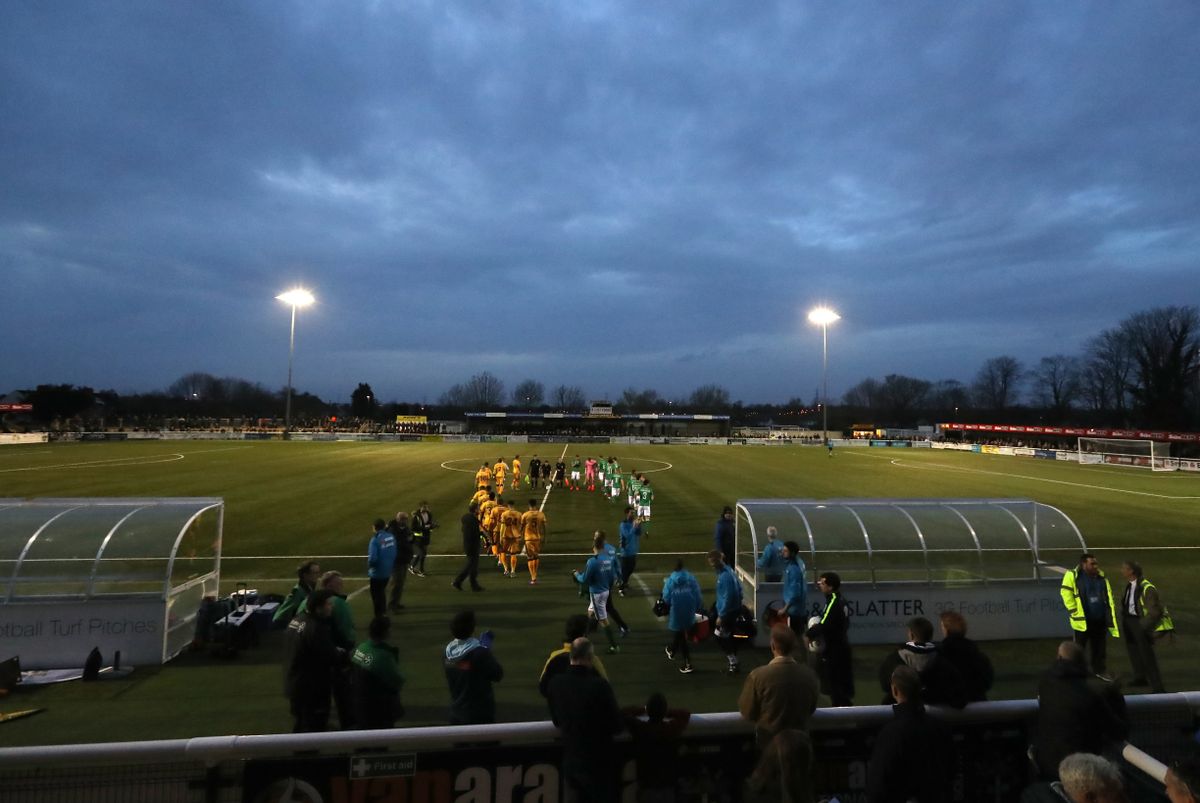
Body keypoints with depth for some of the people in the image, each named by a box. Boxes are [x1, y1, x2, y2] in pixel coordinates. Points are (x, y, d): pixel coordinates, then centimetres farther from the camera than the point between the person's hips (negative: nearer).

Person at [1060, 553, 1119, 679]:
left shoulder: (1101, 577, 5)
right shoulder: (1073, 576, -14)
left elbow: (1108, 596, 15)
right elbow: (1066, 593, -12)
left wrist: (1110, 612, 12)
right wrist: (1074, 612, -11)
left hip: (1100, 620, 5)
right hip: (1083, 620, -5)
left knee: (1100, 647, 15)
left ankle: (1101, 670, 31)